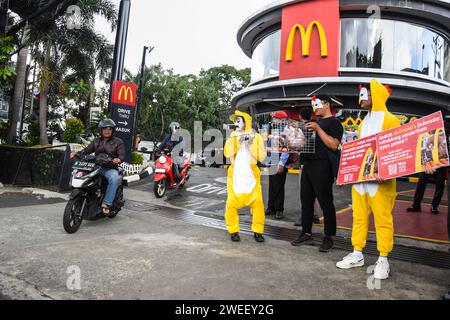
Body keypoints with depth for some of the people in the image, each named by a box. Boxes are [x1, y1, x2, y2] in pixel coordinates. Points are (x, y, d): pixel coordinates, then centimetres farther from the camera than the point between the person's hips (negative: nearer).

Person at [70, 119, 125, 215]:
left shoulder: (118, 142, 8)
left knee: (114, 179, -36)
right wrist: (76, 153, -10)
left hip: (110, 169, -4)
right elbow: (87, 150, 10)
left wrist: (118, 159, -31)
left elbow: (122, 155, -6)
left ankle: (106, 204, -36)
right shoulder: (96, 141, 22)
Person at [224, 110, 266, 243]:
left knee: (257, 202, -7)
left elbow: (262, 157, -3)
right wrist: (238, 142, -14)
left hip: (251, 174, -1)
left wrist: (252, 145, -13)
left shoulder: (256, 136, 4)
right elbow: (227, 154, -7)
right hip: (235, 174, 1)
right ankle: (233, 231, 11)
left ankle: (258, 231, 7)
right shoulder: (232, 137, 9)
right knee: (232, 203, -4)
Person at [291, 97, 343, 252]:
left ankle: (329, 238, 9)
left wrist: (318, 129, -18)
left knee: (325, 203, -2)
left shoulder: (334, 122, -3)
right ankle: (306, 234, 20)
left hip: (322, 166, -8)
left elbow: (334, 145, -16)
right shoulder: (316, 122, 22)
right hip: (308, 164, 9)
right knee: (306, 200, 10)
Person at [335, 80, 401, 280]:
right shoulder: (363, 123, 18)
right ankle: (357, 254, 19)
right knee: (359, 217, 10)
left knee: (382, 219, 0)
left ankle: (383, 259, 12)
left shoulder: (390, 120, -3)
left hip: (381, 180, -7)